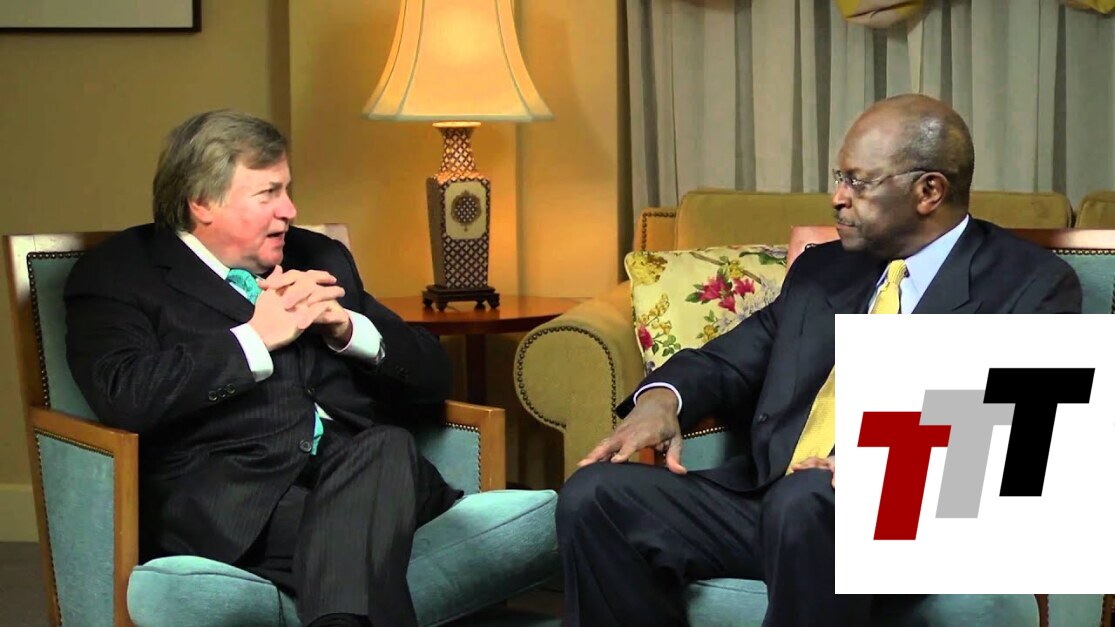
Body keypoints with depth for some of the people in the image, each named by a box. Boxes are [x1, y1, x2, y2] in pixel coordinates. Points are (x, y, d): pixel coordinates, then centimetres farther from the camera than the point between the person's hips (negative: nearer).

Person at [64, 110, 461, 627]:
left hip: (364, 471, 5)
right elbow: (123, 397, -11)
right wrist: (256, 338, -6)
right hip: (233, 502, -5)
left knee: (387, 447, -32)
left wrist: (348, 329, 3)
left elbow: (431, 378, 23)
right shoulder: (118, 274, 9)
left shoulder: (321, 259, 26)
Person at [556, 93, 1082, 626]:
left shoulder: (1032, 286, 2)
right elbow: (731, 361, 23)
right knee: (595, 496, -17)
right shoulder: (822, 270, 22)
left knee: (803, 499, -38)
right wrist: (662, 398, -1)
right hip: (764, 498, 6)